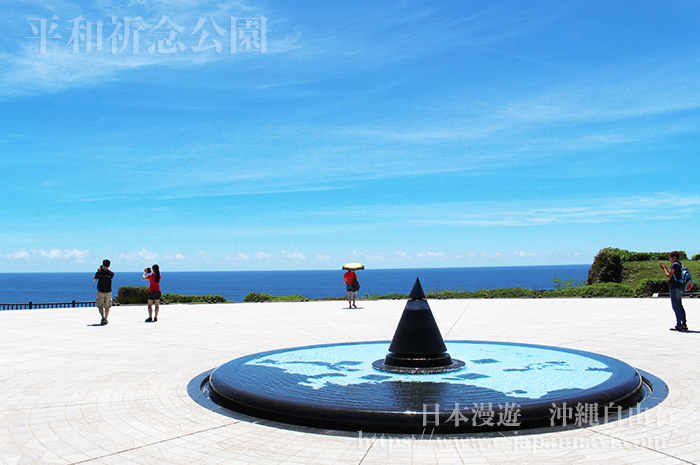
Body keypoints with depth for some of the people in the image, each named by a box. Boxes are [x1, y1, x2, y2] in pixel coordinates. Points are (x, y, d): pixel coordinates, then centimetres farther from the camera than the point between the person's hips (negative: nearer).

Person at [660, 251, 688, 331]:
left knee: (676, 306, -9)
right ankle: (684, 324, 13)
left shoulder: (674, 265, -12)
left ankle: (679, 325, -11)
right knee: (680, 306, 12)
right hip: (680, 288, 9)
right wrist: (665, 268, 23)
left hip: (674, 288, -9)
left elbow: (669, 276, -15)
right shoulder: (680, 265, 17)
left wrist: (664, 268, -3)